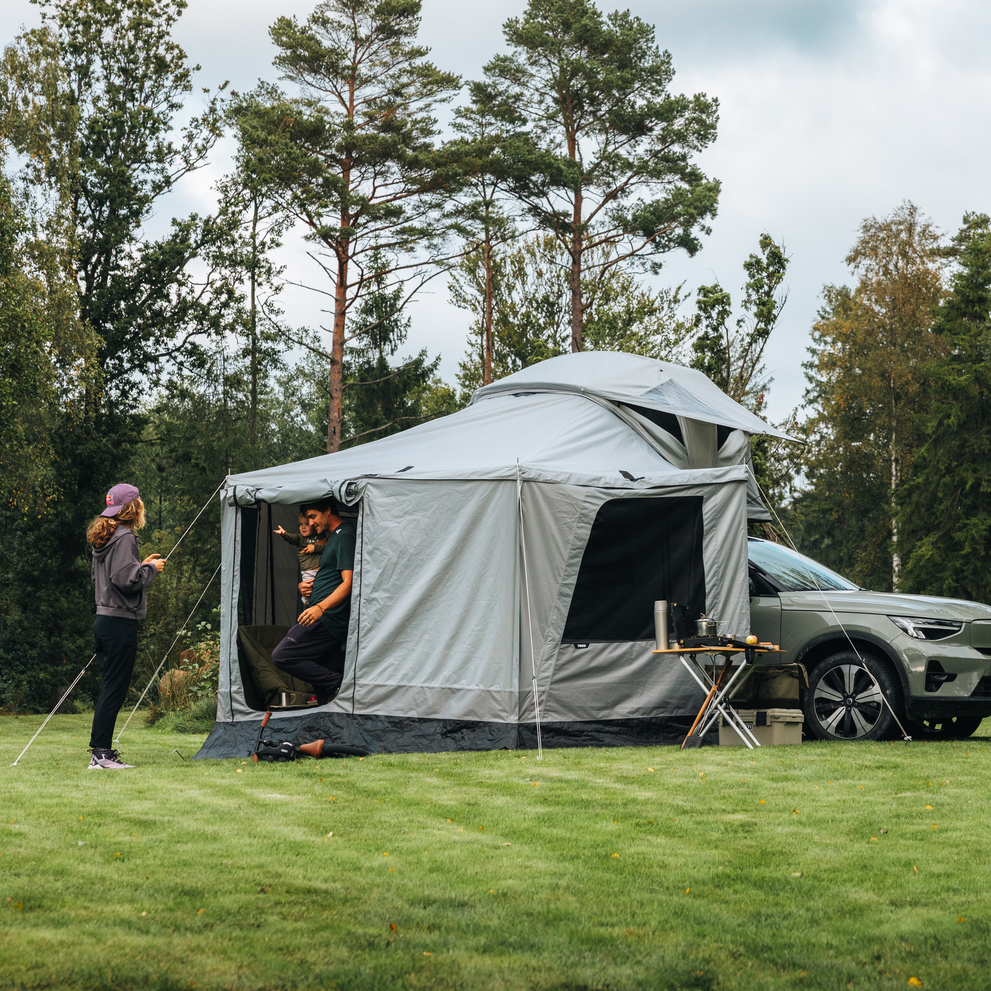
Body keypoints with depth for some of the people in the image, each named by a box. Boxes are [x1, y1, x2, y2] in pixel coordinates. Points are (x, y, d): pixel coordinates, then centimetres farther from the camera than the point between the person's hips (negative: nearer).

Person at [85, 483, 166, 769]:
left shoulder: (103, 538, 17)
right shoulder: (124, 537, -12)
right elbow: (126, 579, -22)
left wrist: (141, 566, 18)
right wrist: (150, 568, -5)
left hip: (104, 620, 10)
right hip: (120, 622, -9)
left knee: (109, 688, 12)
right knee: (114, 689, -7)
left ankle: (102, 752, 13)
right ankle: (101, 753, -7)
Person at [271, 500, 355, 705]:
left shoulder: (345, 536, -10)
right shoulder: (333, 536, 22)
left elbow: (348, 582, -19)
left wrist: (320, 607, -29)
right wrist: (303, 585, 15)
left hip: (328, 618, -10)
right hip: (334, 623, 10)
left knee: (282, 656, -14)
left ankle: (338, 684, -16)